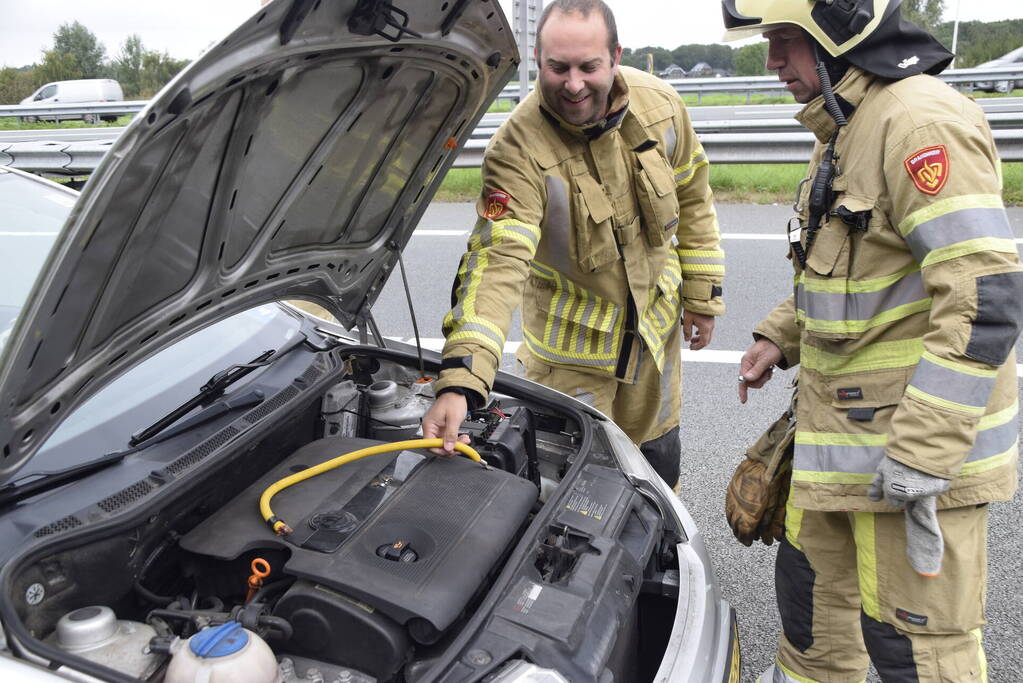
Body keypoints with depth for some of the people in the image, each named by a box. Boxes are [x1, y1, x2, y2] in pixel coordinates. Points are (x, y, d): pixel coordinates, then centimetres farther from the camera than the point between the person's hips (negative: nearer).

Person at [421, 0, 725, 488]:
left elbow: (693, 196, 2)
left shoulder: (659, 104, -13)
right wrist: (459, 384, -51)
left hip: (657, 319, 4)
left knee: (658, 456, 21)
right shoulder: (518, 150, -29)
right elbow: (497, 262, -40)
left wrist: (703, 294, 4)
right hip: (571, 339, -4)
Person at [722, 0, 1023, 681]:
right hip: (843, 421, 10)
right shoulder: (846, 129, 13)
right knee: (812, 578, 24)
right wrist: (780, 337, 14)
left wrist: (921, 456, -26)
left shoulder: (922, 122, -20)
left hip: (917, 433, -9)